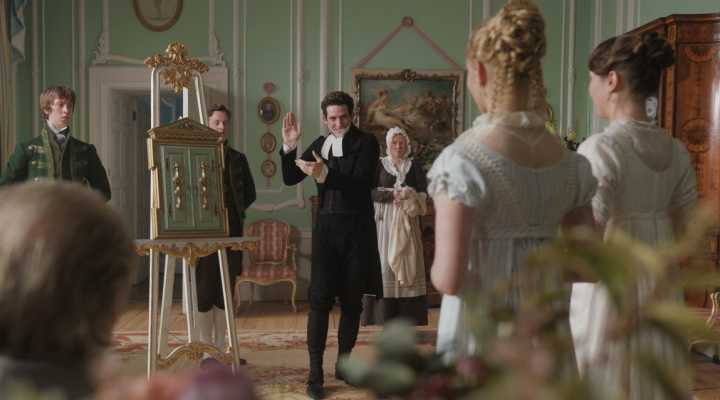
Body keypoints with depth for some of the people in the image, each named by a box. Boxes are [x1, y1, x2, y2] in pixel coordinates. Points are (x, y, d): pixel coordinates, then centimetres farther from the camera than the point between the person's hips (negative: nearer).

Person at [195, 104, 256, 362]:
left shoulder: (237, 158, 13)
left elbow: (249, 193, 17)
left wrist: (234, 210, 5)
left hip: (230, 232, 4)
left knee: (225, 292, 7)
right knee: (204, 292, -1)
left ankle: (220, 348, 17)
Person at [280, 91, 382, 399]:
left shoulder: (366, 142, -3)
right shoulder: (319, 144, 10)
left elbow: (362, 182, -17)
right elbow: (290, 179, 9)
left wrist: (324, 174, -29)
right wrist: (289, 146, -5)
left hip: (357, 229, -2)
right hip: (326, 227, 2)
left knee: (352, 300, 8)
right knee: (320, 299, -6)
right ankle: (315, 374, -2)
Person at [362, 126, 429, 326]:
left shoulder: (414, 166, 11)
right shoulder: (379, 164, 7)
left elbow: (424, 193, 4)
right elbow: (370, 191, -5)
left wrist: (409, 197, -15)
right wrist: (392, 194, -17)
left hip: (407, 222, 2)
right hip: (384, 221, -2)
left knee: (408, 262, -2)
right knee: (384, 262, -8)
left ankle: (408, 314, 2)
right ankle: (383, 313, -5)